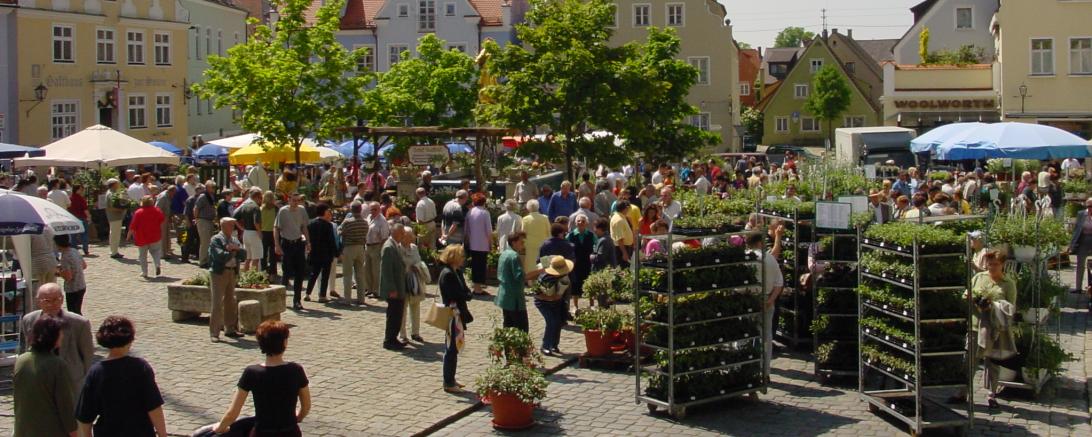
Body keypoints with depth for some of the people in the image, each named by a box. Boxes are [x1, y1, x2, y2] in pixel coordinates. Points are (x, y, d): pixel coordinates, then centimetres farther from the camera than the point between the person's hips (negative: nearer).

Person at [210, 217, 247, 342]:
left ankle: (230, 329, 23)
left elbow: (244, 255, 5)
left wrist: (236, 248, -13)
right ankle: (214, 333, -3)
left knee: (230, 302, 13)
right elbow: (220, 256, -21)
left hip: (232, 272, 7)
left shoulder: (235, 240, 15)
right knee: (217, 303, -6)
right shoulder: (216, 240, -7)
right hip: (218, 273, -7)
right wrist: (233, 252, -6)